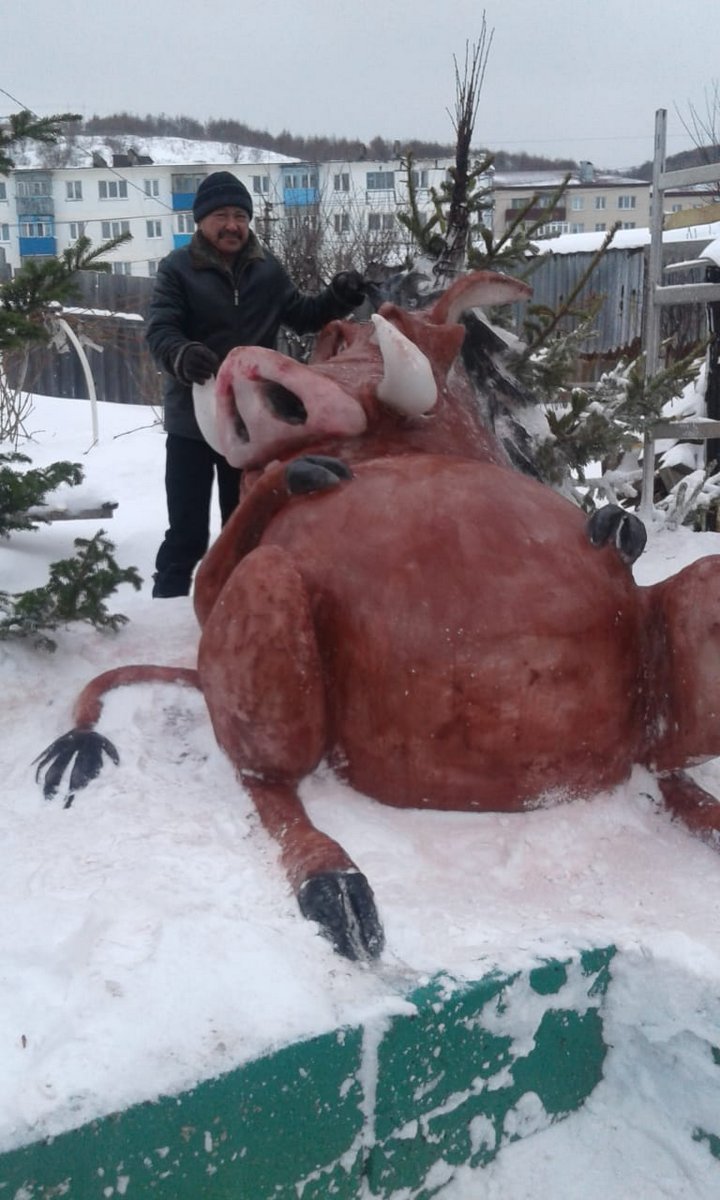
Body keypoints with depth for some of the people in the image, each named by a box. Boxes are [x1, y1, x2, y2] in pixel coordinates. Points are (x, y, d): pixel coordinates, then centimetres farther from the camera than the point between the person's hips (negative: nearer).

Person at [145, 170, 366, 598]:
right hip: (193, 422, -4)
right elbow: (159, 330, -18)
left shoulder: (267, 268, 3)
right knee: (188, 531, 2)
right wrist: (181, 356, -40)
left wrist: (338, 298, -5)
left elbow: (300, 315, 14)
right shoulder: (178, 268, -8)